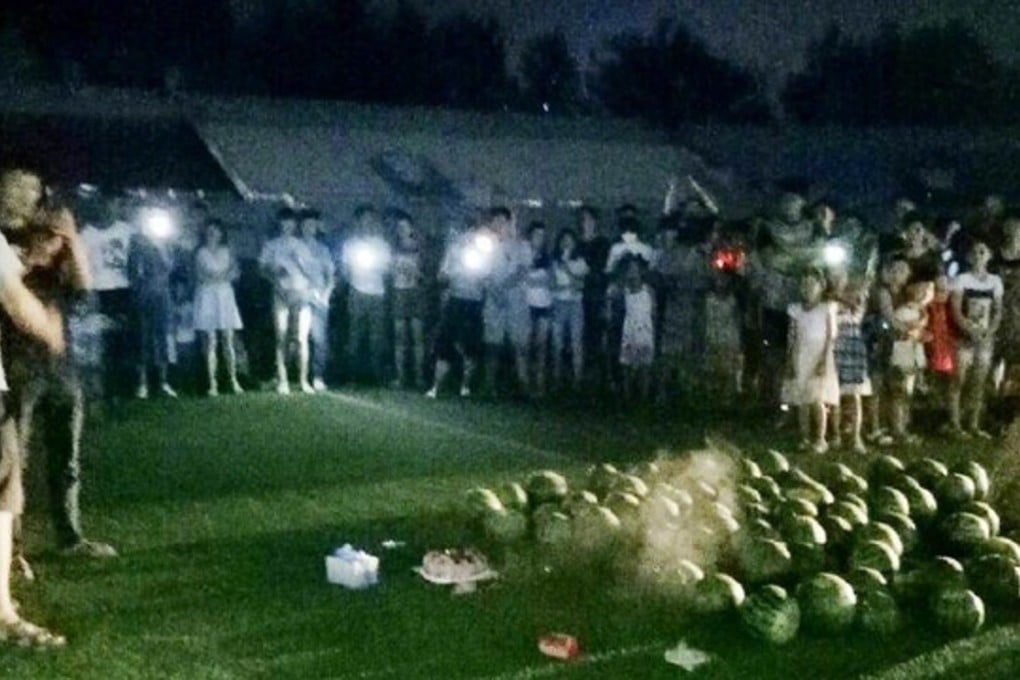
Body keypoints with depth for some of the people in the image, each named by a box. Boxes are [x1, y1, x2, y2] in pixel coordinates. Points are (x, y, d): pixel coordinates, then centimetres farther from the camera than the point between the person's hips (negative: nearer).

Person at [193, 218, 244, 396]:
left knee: (228, 341, -1)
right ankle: (212, 383, -5)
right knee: (210, 342, -6)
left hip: (225, 295, 2)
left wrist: (215, 277, -8)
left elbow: (234, 272, 4)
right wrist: (223, 276, -4)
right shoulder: (201, 253, 5)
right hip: (207, 296, -2)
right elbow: (199, 276, -4)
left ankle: (233, 380, 5)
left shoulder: (226, 251, 12)